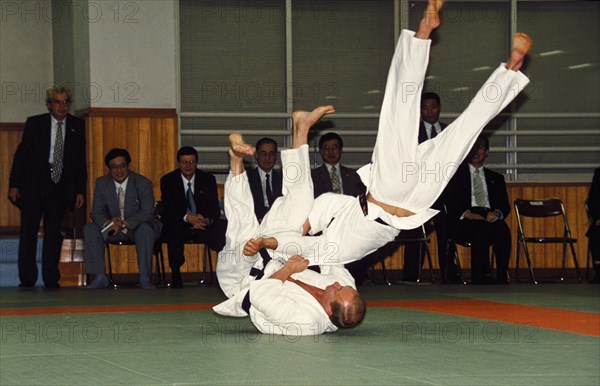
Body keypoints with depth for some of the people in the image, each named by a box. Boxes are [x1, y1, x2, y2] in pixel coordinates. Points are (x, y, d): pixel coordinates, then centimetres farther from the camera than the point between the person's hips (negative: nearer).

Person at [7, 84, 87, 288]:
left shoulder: (78, 126, 5)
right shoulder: (34, 123, 2)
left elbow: (81, 161, 6)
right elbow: (20, 154, 3)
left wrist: (80, 190, 0)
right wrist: (14, 184, -4)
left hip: (60, 187, 1)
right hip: (33, 185, -1)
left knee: (54, 233, 3)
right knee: (28, 232, 2)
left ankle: (51, 279, 8)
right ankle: (27, 280, 8)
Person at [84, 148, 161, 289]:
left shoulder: (143, 183, -10)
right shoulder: (101, 183, -1)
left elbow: (147, 213, -18)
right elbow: (96, 212, -3)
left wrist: (125, 224, -33)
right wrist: (108, 223, -28)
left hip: (137, 227, -3)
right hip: (113, 229, 3)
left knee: (146, 228, -37)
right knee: (89, 228, -21)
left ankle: (144, 278, -31)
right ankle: (100, 277, -20)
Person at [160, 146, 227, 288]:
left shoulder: (208, 179, 7)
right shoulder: (168, 180, 2)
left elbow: (215, 208, -1)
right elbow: (168, 209, -9)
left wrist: (208, 220, -25)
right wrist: (187, 218, -28)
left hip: (203, 224, 2)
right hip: (179, 226, -2)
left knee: (223, 228, -30)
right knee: (173, 230, -38)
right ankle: (175, 275, -27)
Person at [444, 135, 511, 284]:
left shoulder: (496, 178, 27)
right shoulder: (456, 173, 17)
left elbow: (505, 205, 14)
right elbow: (450, 201, 3)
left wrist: (497, 213, -11)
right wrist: (467, 214, -15)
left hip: (491, 220, 2)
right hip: (463, 222, -2)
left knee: (502, 230, -33)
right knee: (480, 229, -37)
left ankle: (502, 278, -38)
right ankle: (480, 278, -39)